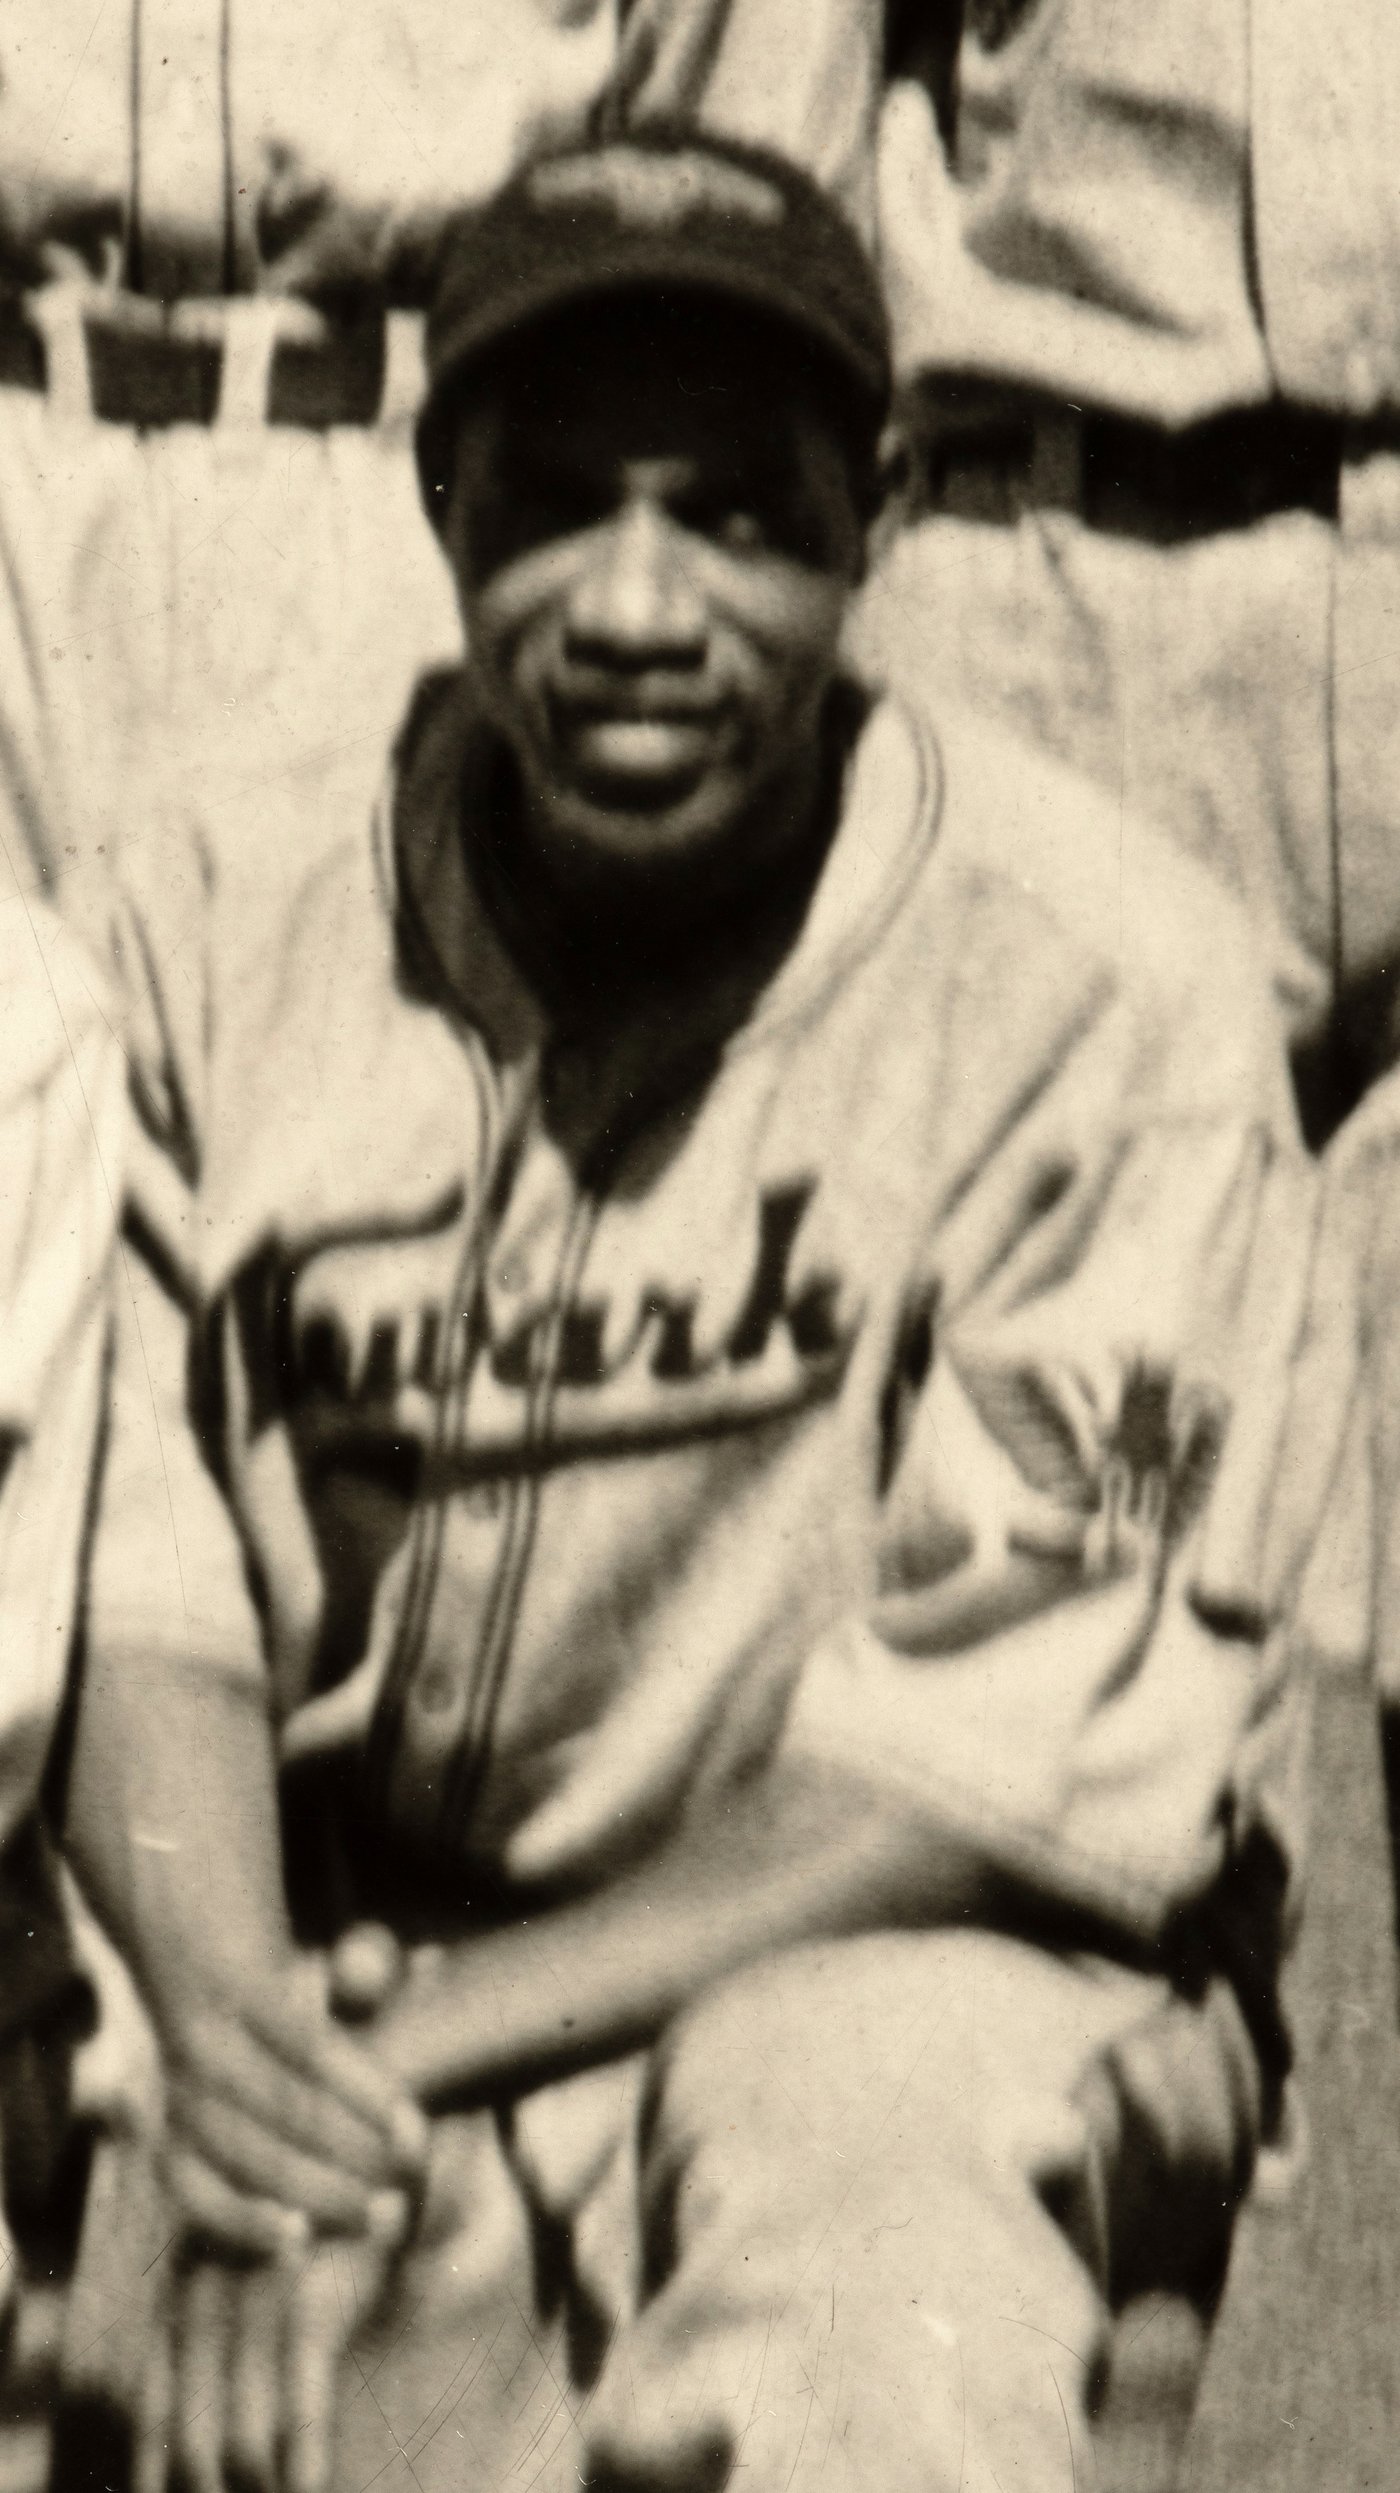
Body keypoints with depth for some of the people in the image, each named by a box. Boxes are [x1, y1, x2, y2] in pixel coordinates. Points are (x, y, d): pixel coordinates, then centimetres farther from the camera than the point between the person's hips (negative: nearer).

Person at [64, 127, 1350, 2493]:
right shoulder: (271, 953, 2)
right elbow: (147, 1595, 5)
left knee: (862, 2104, -36)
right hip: (360, 2017, 3)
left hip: (942, 1968, -3)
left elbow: (1013, 1761, -12)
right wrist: (225, 2014, -16)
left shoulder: (1098, 985, -12)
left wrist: (410, 2032, -16)